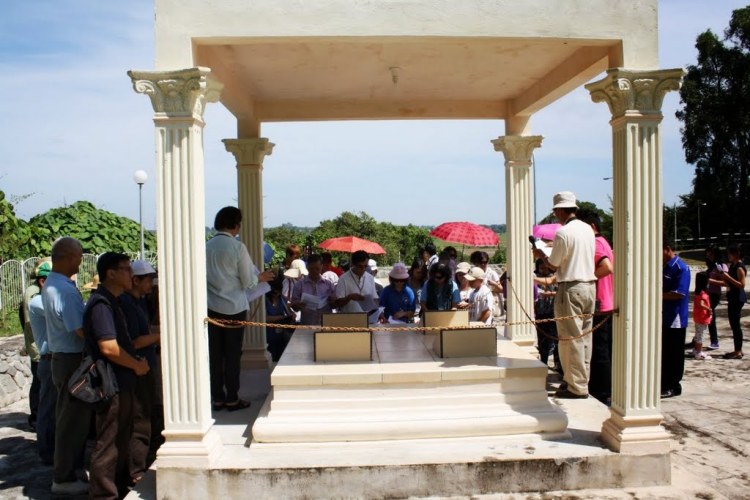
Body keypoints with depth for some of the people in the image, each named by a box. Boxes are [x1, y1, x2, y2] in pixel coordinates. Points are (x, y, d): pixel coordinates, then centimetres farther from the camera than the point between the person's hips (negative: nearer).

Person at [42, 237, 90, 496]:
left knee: (72, 417, 21)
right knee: (73, 419, 3)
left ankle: (74, 465, 35)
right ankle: (64, 479, 15)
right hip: (72, 360, -10)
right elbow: (82, 330, -26)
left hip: (63, 356, 10)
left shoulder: (50, 284, 8)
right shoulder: (65, 290, -25)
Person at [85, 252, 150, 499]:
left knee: (121, 439, 21)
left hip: (121, 382, 11)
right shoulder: (101, 303, -18)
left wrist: (137, 360, 11)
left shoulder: (111, 302, 14)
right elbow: (109, 347, -26)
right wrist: (136, 365, -13)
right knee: (109, 442, 0)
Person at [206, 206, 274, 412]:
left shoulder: (206, 246, 1)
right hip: (233, 308, -4)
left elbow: (206, 277, 11)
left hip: (212, 307, 4)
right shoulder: (238, 247, -13)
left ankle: (217, 398, 18)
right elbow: (248, 281, -9)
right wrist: (260, 277, 12)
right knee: (232, 353, 6)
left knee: (215, 353, 10)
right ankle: (232, 399, 13)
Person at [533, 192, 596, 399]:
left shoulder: (563, 232, -14)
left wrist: (540, 255, 10)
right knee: (584, 337, 13)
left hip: (571, 288, -8)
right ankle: (581, 381, 21)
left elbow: (553, 265, -9)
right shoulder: (588, 229, 10)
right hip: (590, 286, 8)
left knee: (571, 338, -1)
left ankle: (576, 387, 3)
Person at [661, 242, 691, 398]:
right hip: (664, 318, 9)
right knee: (664, 353, 14)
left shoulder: (681, 268, -14)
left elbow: (679, 293, -23)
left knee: (674, 355, 1)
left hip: (675, 320, -8)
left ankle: (673, 387, 11)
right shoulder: (665, 267, 13)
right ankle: (664, 384, 23)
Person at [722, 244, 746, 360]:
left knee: (735, 325, -5)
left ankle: (738, 352, 0)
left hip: (738, 298, -10)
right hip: (733, 298, 10)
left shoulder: (740, 267, -16)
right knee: (734, 324, 13)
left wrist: (728, 277, -24)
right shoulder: (733, 265, 13)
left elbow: (742, 285, -21)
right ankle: (738, 350, 20)